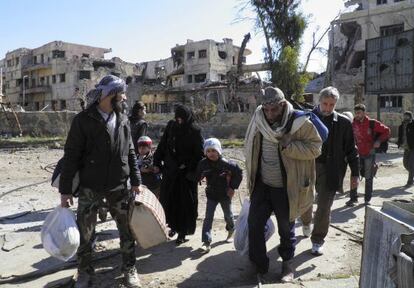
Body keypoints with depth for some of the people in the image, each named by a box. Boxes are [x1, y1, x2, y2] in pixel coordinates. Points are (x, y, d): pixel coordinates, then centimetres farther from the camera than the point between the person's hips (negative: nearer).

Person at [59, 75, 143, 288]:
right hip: (90, 189, -3)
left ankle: (129, 269, 30)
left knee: (127, 231, 10)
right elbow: (71, 156, -8)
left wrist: (136, 181, 5)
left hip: (119, 188, 3)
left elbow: (130, 153, 10)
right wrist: (65, 190, -9)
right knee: (85, 234, 8)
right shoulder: (83, 120, -8)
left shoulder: (122, 120, 5)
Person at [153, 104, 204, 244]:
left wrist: (192, 172, -16)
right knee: (167, 199, 11)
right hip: (169, 170, 5)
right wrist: (157, 163, 4)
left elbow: (199, 154, -10)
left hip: (185, 173, -4)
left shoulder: (195, 131, -9)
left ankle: (182, 232, 17)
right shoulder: (171, 126, 2)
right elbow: (162, 145, 8)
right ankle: (174, 226, 32)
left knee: (184, 202, 3)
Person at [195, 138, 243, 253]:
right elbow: (197, 176, 6)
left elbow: (239, 172, -8)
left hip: (225, 195, -1)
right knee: (208, 218, -7)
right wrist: (200, 176, -14)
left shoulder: (225, 163, -20)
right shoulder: (203, 163, -11)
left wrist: (233, 187, -9)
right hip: (211, 195, 2)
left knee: (228, 215, 18)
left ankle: (231, 230, 48)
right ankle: (206, 242, -6)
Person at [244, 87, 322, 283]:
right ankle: (259, 266, 24)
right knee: (254, 223, 4)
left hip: (286, 187, -3)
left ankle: (287, 264, 37)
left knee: (286, 228, 13)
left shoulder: (300, 123, -15)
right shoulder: (258, 120, -4)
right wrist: (252, 175, 12)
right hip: (262, 185, 4)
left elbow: (315, 147, -12)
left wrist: (289, 145, -27)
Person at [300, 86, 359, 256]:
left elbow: (351, 150, 3)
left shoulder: (343, 123, -1)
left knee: (324, 206, 3)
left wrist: (355, 173, 1)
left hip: (330, 169, -1)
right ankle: (306, 222, 45)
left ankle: (317, 240, 21)